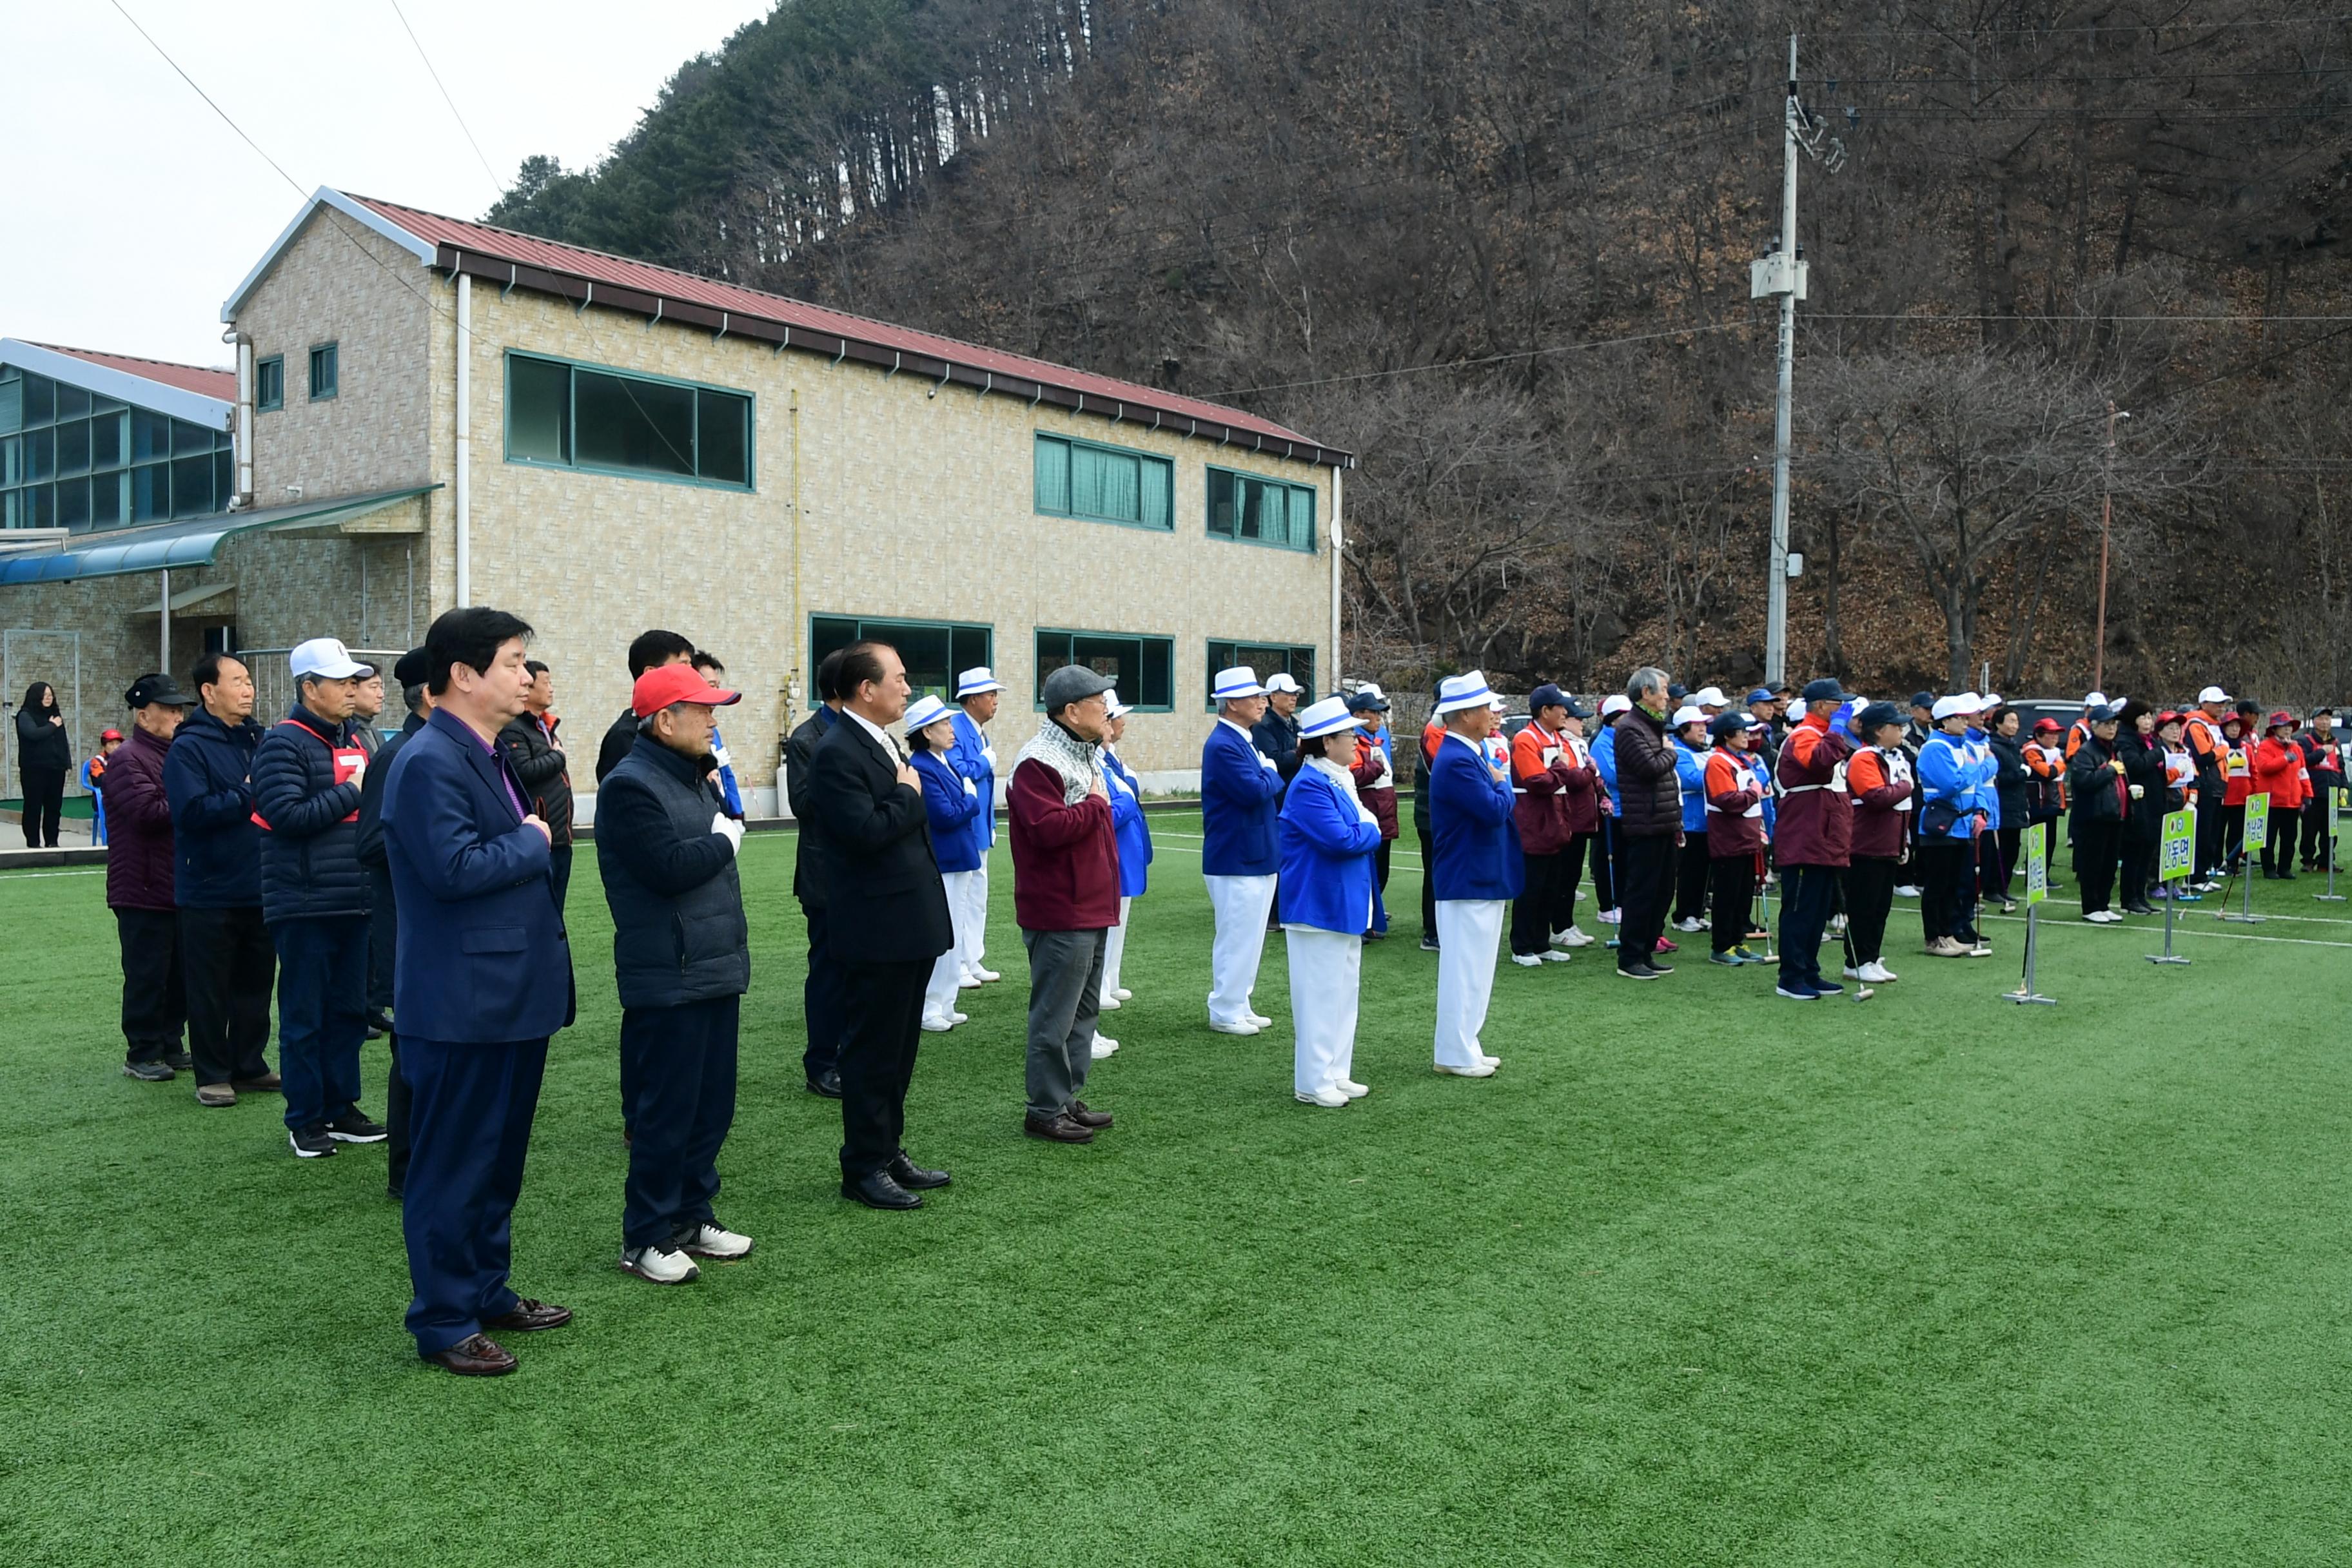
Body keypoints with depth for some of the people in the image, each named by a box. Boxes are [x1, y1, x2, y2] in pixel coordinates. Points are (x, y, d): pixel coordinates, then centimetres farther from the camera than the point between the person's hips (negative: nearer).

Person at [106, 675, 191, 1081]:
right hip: (145, 889, -8)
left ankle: (170, 1046, 22)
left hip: (180, 886, 8)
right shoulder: (128, 759, -10)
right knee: (147, 975, -1)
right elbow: (148, 811, -22)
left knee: (180, 972, 12)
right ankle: (142, 1055, 8)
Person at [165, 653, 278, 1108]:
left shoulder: (259, 740, 9)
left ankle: (249, 1066, 25)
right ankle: (212, 1075, 16)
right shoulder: (189, 748, -11)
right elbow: (192, 811, -22)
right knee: (211, 989, 5)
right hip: (211, 893, -6)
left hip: (259, 888, 6)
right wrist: (248, 796, -17)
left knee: (256, 983, 13)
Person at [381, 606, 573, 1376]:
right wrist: (531, 841, -14)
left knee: (501, 1160, 19)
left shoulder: (493, 756, 14)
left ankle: (489, 1292, 32)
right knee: (452, 1167, 3)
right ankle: (444, 1322, 15)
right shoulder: (429, 763, -18)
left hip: (513, 996, 10)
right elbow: (454, 868, -27)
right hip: (463, 1004, -10)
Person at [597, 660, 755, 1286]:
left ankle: (692, 1215, 28)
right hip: (667, 980, -9)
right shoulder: (631, 786, -14)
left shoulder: (696, 777, 15)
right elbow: (669, 867, -23)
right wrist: (724, 841, -10)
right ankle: (646, 1236, 14)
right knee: (665, 1113, 0)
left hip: (717, 970, 9)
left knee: (712, 1105, 15)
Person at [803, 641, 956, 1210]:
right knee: (871, 1052, 2)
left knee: (899, 1050, 16)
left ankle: (890, 1152, 28)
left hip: (910, 927, 9)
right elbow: (866, 831, -27)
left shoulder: (885, 745, 15)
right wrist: (909, 794, -12)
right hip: (876, 933, -9)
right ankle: (864, 1168, 13)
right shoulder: (837, 753, -16)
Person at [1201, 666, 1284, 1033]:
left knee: (1248, 937, 16)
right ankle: (1225, 1013, 9)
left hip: (1257, 857, 10)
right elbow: (1255, 791, -27)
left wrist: (1268, 777, -4)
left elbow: (1269, 790, 18)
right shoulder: (1223, 745, -19)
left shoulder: (1244, 741, 13)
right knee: (1236, 938, -1)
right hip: (1236, 861, -10)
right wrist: (1272, 774, -7)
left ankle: (1239, 1005, 26)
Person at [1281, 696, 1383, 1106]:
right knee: (1319, 992, -3)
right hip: (1318, 906, -10)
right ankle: (1312, 1083, 7)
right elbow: (1341, 840, -25)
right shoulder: (1309, 786, -19)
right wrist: (1369, 830, -8)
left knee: (1344, 991, 15)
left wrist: (1364, 831, -6)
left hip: (1345, 903, 10)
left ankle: (1336, 1073, 25)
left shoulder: (1340, 780, 12)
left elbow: (1365, 834, 15)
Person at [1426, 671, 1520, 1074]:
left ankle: (1466, 1046, 26)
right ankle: (1455, 1055, 8)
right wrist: (1502, 781, -7)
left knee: (1475, 970, 16)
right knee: (1464, 970, -1)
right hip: (1467, 883, -10)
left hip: (1485, 878, 10)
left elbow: (1500, 809, 18)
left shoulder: (1476, 753, 11)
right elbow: (1495, 811, -26)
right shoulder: (1456, 761, -22)